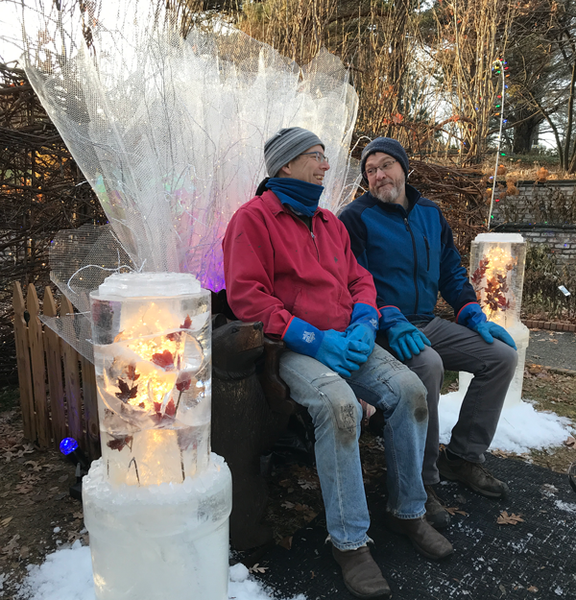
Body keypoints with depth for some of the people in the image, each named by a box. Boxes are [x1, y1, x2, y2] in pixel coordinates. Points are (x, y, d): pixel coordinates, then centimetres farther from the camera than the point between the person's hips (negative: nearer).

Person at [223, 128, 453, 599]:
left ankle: (407, 511, 8)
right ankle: (349, 541, -12)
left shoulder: (330, 222, 20)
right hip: (292, 347, -6)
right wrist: (312, 338, -17)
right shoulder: (255, 217, -3)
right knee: (339, 404, -32)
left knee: (409, 388, -13)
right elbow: (246, 295, -13)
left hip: (346, 342, 7)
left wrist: (363, 325, -3)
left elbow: (359, 280, 19)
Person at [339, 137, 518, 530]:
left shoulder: (431, 214, 15)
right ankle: (420, 482, -16)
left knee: (502, 355, -2)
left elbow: (452, 272, 18)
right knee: (427, 365, -35)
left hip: (428, 324, 7)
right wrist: (392, 321, -26)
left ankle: (463, 457, 9)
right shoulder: (356, 218, -5)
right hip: (385, 330, -7)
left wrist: (475, 317, 6)